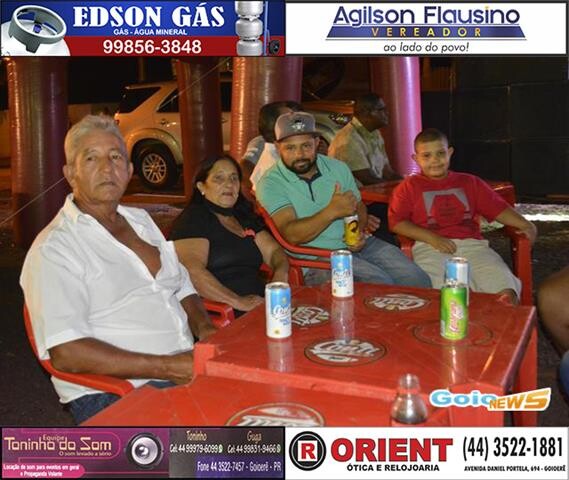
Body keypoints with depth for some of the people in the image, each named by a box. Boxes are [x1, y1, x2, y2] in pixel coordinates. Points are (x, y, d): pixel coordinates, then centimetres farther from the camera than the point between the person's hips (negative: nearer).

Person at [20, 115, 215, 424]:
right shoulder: (54, 248, -8)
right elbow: (66, 353, -17)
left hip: (186, 371, 8)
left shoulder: (140, 220, 18)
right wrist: (167, 368, -20)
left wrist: (204, 328, 3)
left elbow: (183, 288, 25)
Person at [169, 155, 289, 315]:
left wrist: (280, 274, -7)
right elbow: (193, 271, -17)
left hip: (260, 306, 7)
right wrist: (238, 302, -25)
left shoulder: (245, 217, 21)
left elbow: (273, 251, 16)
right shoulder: (193, 218, -2)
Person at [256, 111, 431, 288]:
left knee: (418, 280, -9)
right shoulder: (271, 184, -8)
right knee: (381, 284, -27)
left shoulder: (338, 168, 10)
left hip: (356, 245, 6)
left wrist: (359, 231, -3)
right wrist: (332, 211, -28)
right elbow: (292, 235, -18)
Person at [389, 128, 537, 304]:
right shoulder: (410, 186, 18)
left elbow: (498, 208, 22)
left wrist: (524, 224, 3)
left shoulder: (470, 182, 27)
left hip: (471, 243, 3)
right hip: (430, 247, -3)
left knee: (507, 295, -22)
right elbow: (396, 222, 5)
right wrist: (432, 238, -7)